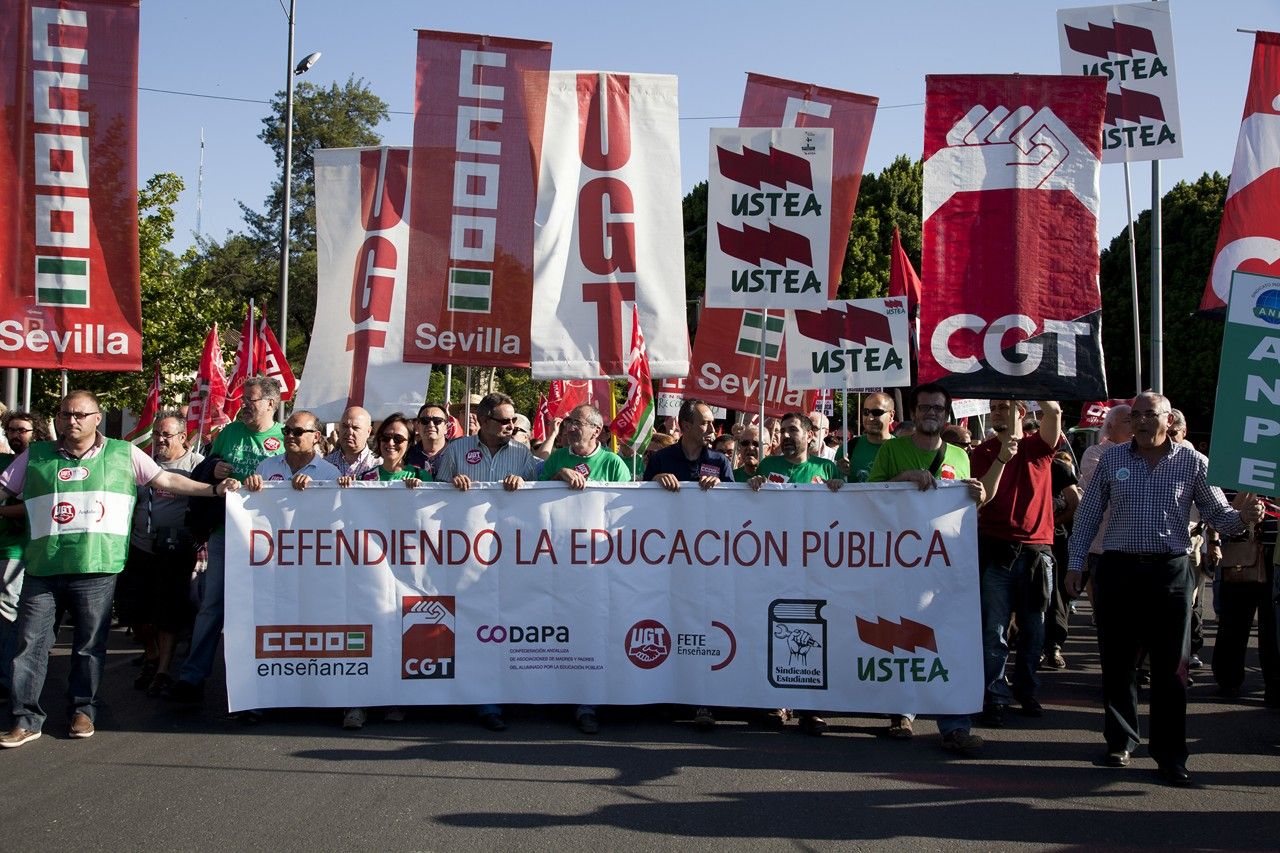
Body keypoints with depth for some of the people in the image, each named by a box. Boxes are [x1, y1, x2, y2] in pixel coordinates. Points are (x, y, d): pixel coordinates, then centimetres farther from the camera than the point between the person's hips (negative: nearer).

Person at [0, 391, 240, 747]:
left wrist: (215, 489, 3)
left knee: (90, 644, 6)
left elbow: (168, 481, 9)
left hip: (96, 568, -1)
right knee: (30, 642, 0)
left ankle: (83, 711, 20)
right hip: (42, 567, 1)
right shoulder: (35, 456, 11)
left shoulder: (123, 454, 9)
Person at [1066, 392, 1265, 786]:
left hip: (1170, 572, -1)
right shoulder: (1112, 458, 5)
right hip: (1118, 571, 1)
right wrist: (1075, 563, 5)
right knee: (1118, 662, 8)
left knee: (1170, 666, 1)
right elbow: (1088, 513, 8)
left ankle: (1170, 755, 8)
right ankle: (1120, 741, 23)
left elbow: (1217, 513, 3)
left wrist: (1242, 517, -20)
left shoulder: (1191, 462, 2)